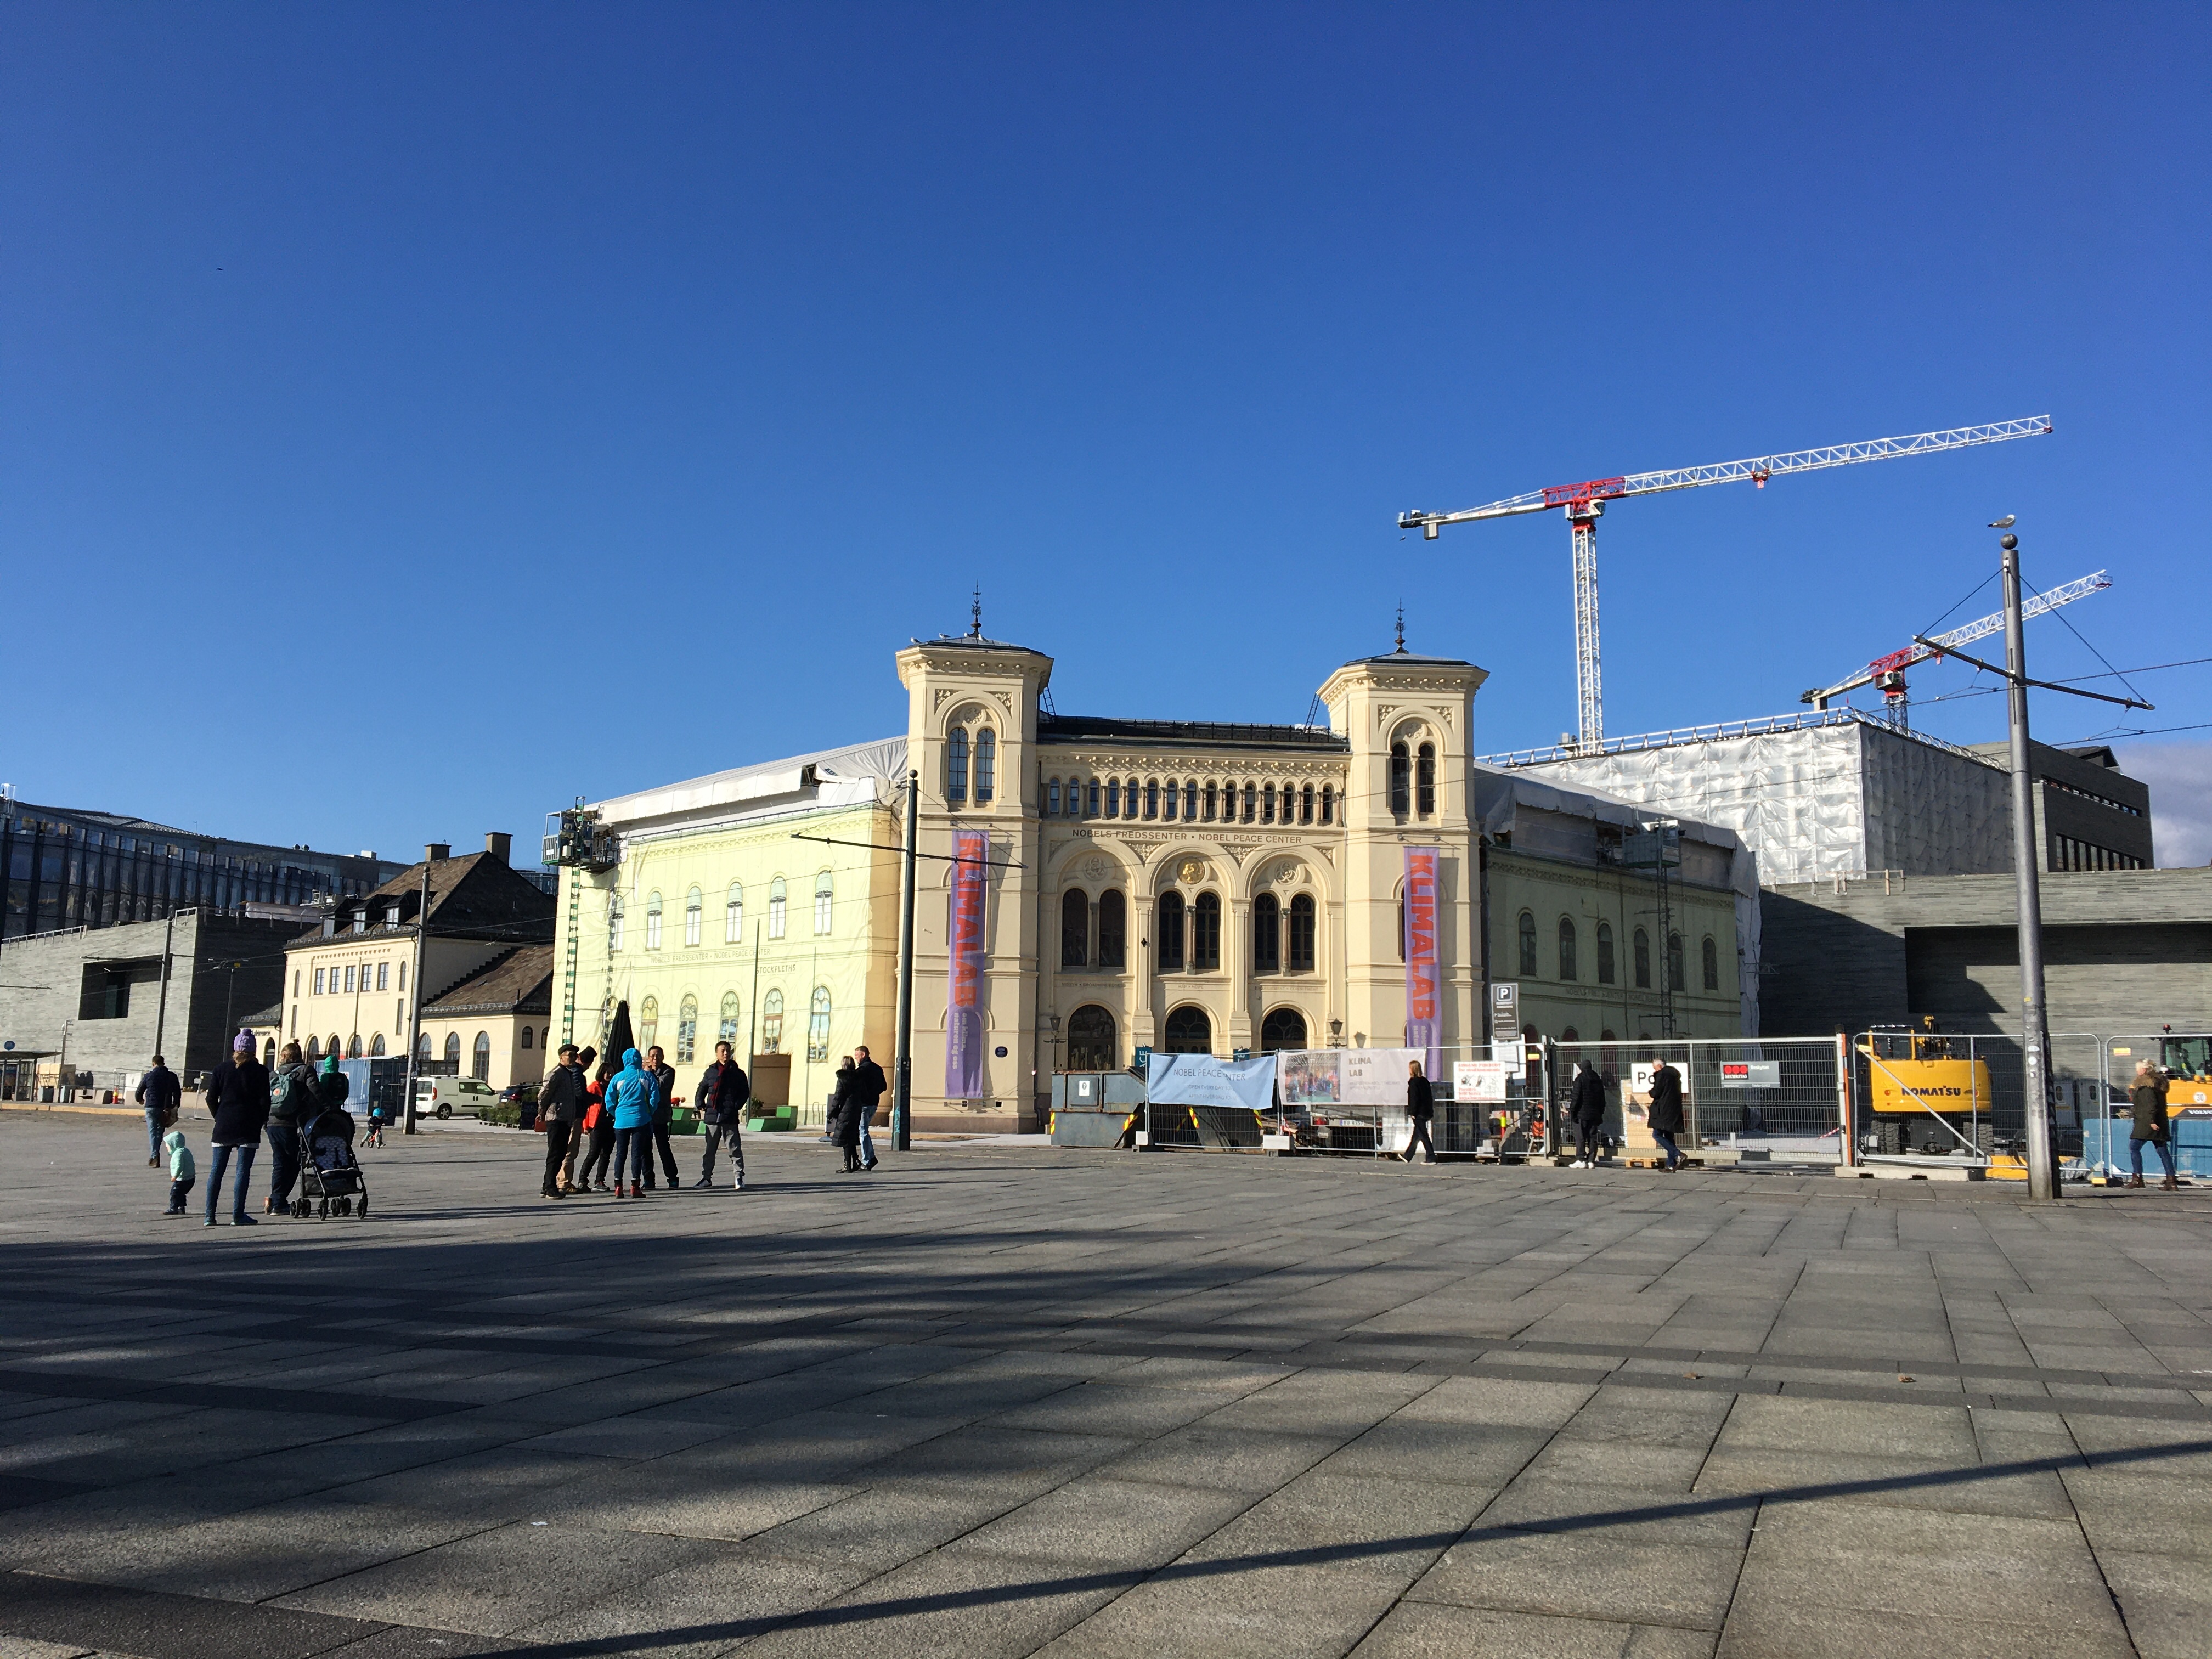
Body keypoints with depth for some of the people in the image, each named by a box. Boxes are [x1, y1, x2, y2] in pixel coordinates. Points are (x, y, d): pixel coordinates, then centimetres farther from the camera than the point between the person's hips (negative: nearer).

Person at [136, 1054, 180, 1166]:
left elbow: (139, 1092, 7)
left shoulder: (148, 1076, 0)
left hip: (151, 1108, -2)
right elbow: (177, 1093, 3)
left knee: (153, 1132, -1)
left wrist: (140, 1100, 29)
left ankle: (154, 1156, -14)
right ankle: (155, 1155, 19)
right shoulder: (172, 1077, 3)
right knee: (160, 1132, 14)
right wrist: (175, 1107, 12)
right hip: (166, 1109, 2)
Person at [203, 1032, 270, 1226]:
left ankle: (210, 1215, 8)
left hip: (223, 1127, 3)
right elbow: (264, 1100, -6)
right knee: (243, 1171, -1)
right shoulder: (260, 1071, -4)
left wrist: (220, 1117, 16)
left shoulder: (221, 1069, 5)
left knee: (217, 1170, 8)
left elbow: (211, 1098, 4)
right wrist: (261, 1120, 8)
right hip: (248, 1128, -3)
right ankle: (238, 1215, -4)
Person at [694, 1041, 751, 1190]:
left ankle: (738, 1178, -4)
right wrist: (701, 1105, 8)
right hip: (712, 1116, 3)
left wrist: (736, 1106, -6)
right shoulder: (711, 1072, 11)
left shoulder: (737, 1073, 4)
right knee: (710, 1149, 11)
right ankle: (706, 1177, 20)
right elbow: (702, 1089, 21)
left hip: (730, 1118, -3)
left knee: (734, 1148, -5)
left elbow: (745, 1092, 6)